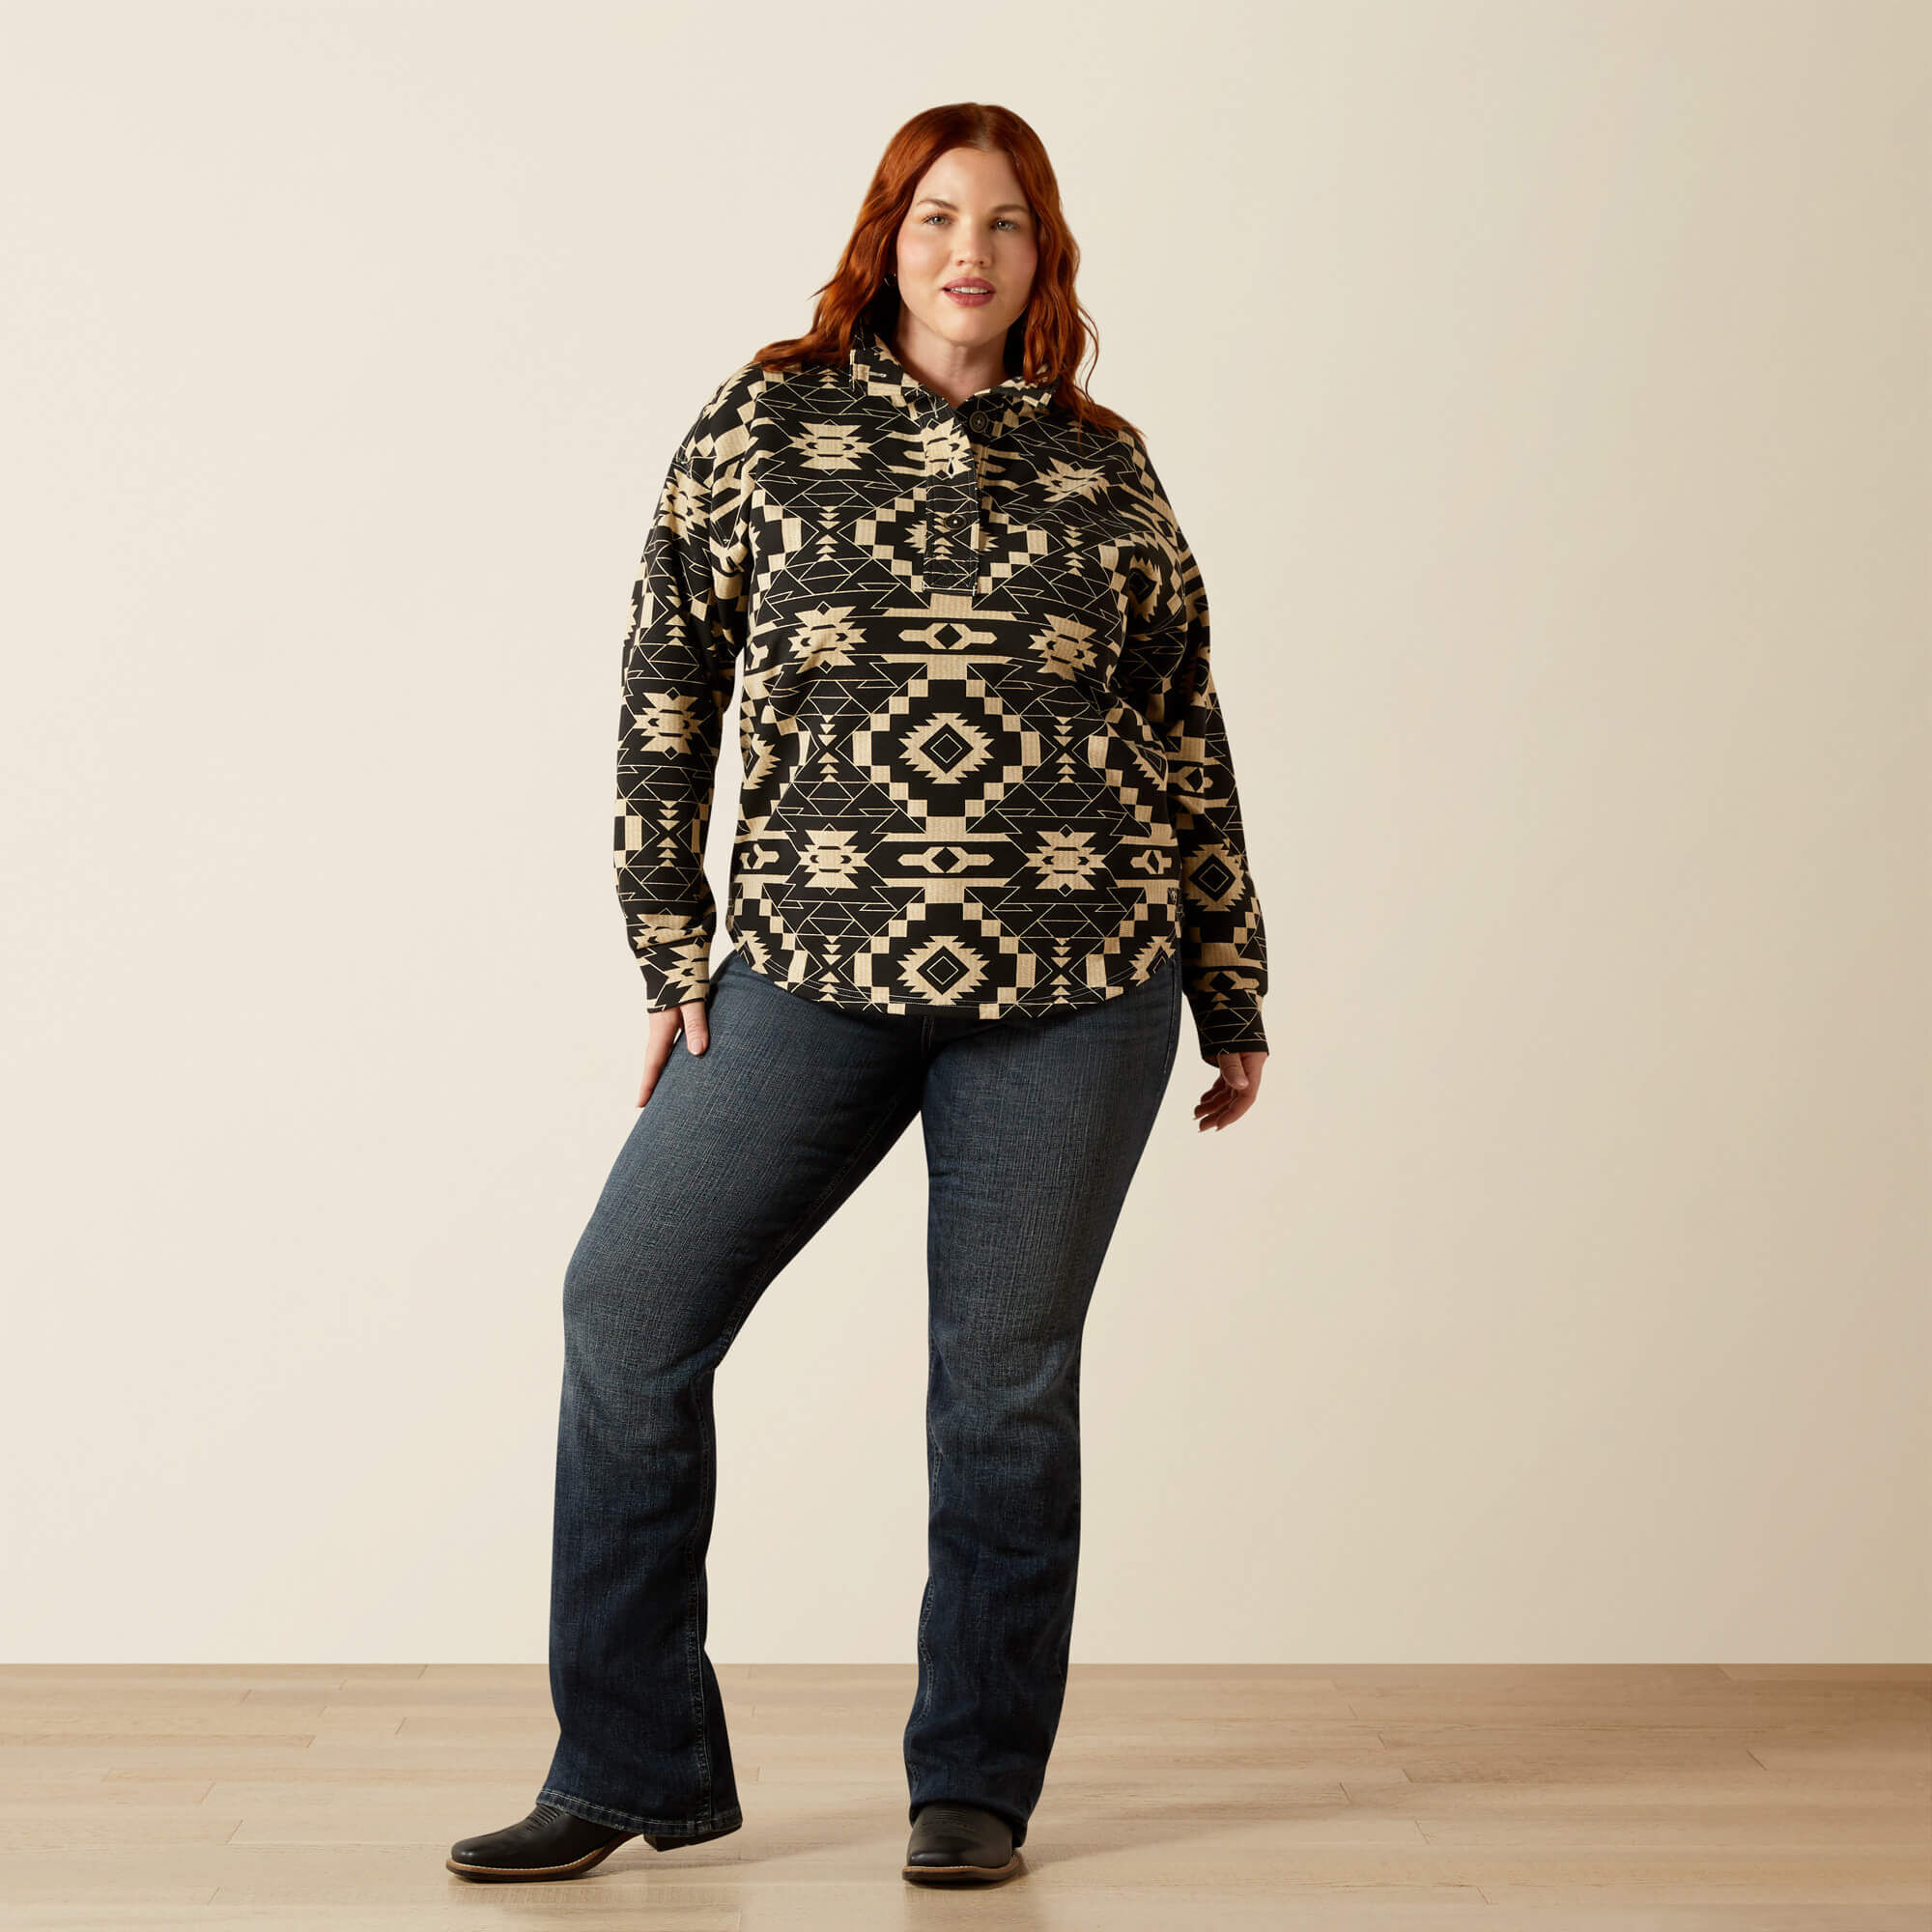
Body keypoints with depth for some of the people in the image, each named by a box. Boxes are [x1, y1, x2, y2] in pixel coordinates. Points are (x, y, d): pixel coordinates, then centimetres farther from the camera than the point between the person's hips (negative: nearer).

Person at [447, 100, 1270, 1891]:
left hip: (1078, 978, 0)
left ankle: (973, 1789, 19)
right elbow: (665, 682, 7)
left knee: (1005, 1373, 3)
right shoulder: (763, 426, 6)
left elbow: (1190, 737, 13)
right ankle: (633, 1766, 11)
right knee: (629, 1306, -4)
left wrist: (1235, 1001, 12)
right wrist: (670, 949, 2)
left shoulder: (1104, 466, 9)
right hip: (814, 968, 1)